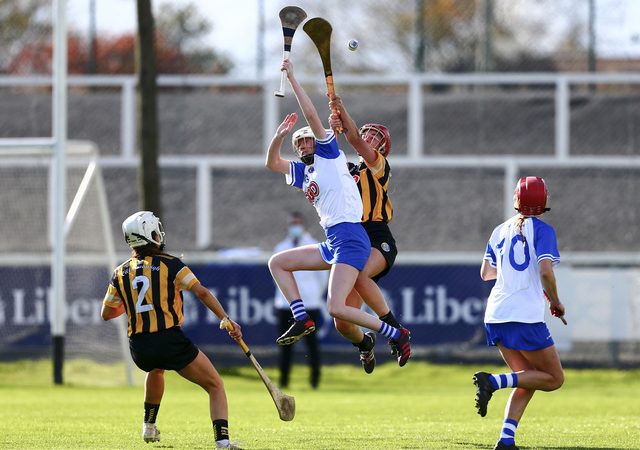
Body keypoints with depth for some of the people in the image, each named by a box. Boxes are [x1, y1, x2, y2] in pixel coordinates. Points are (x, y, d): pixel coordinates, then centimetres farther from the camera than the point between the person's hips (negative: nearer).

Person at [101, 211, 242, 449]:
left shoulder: (120, 273, 10)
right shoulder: (170, 264, -2)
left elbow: (106, 313, 20)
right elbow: (202, 293, -11)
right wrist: (226, 320, -10)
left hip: (139, 349, 5)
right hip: (170, 341, -5)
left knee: (156, 369, 42)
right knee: (215, 385, 5)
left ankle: (149, 426, 45)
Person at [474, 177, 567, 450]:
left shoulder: (501, 230, 13)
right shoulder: (542, 230, -5)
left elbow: (486, 273, 20)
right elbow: (545, 272, -18)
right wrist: (556, 303, -3)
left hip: (496, 316, 7)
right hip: (526, 316, -7)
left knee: (528, 379, 15)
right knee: (554, 378, 3)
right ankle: (493, 381, -16)